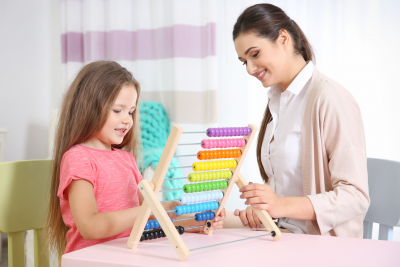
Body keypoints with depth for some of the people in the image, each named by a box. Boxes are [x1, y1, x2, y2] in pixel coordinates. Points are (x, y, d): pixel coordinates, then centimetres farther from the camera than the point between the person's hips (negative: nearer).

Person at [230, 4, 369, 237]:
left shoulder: (330, 98, -11)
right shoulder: (277, 100, 17)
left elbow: (356, 196, -18)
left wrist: (283, 205, -28)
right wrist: (260, 209, -1)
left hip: (323, 246, -7)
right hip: (279, 238, 7)